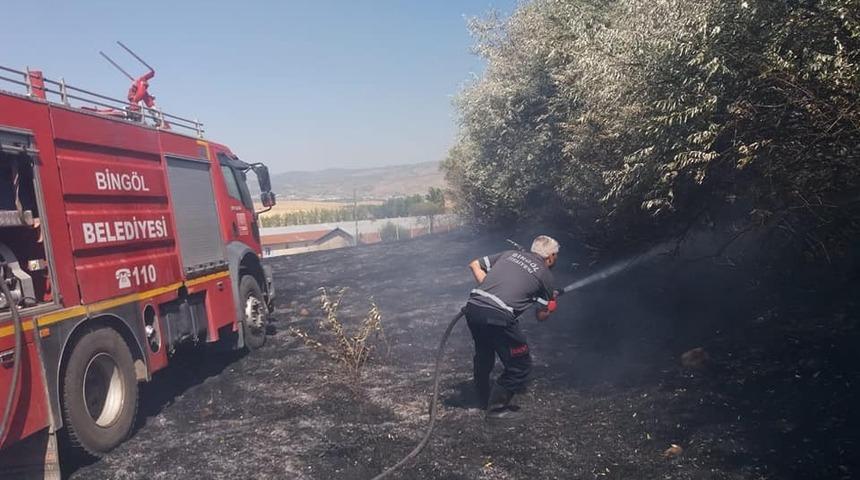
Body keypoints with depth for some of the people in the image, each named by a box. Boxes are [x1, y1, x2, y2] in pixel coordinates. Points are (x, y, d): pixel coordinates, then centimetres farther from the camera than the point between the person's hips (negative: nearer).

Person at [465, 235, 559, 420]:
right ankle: (497, 407, 19)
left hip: (473, 306, 6)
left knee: (484, 354, 30)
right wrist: (552, 302, 36)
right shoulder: (545, 275, 10)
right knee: (520, 366, 14)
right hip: (498, 317, -6)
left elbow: (475, 265, 20)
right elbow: (541, 316, 17)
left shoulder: (510, 254, 22)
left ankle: (483, 398, 45)